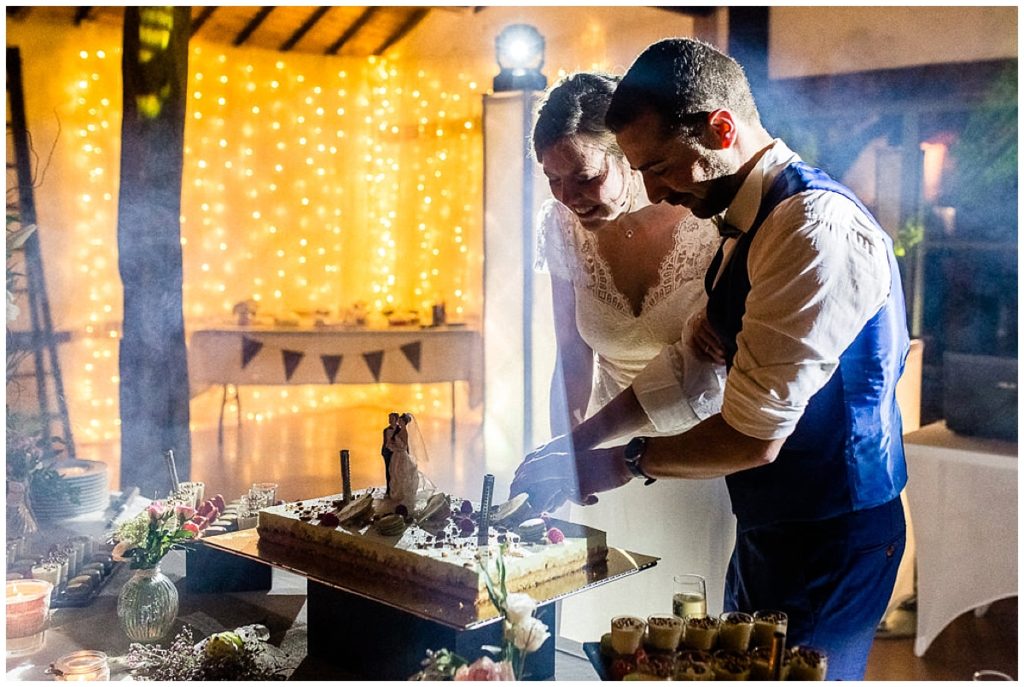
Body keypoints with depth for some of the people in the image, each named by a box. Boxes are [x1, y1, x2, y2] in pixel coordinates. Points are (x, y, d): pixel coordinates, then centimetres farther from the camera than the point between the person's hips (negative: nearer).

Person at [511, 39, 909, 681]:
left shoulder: (817, 228, -25)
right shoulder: (744, 221, 7)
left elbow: (755, 436, -26)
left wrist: (624, 463, -12)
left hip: (831, 538, -9)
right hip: (767, 525, 9)